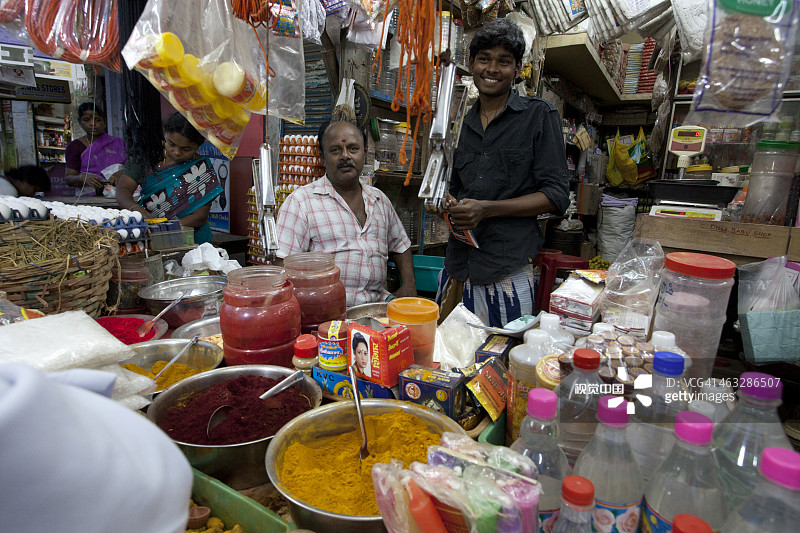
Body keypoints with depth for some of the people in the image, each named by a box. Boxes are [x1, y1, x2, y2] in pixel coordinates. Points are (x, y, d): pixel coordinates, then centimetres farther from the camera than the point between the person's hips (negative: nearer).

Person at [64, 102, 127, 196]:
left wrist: (120, 175, -22)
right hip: (86, 197, 1)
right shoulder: (74, 146, 12)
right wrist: (83, 178, -19)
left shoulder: (118, 144, 13)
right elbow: (68, 178, 5)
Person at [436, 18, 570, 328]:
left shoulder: (539, 115, 0)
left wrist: (488, 209, -15)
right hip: (457, 265, 5)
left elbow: (557, 196, -6)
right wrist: (451, 205, 1)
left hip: (508, 269, -4)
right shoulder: (464, 123, 15)